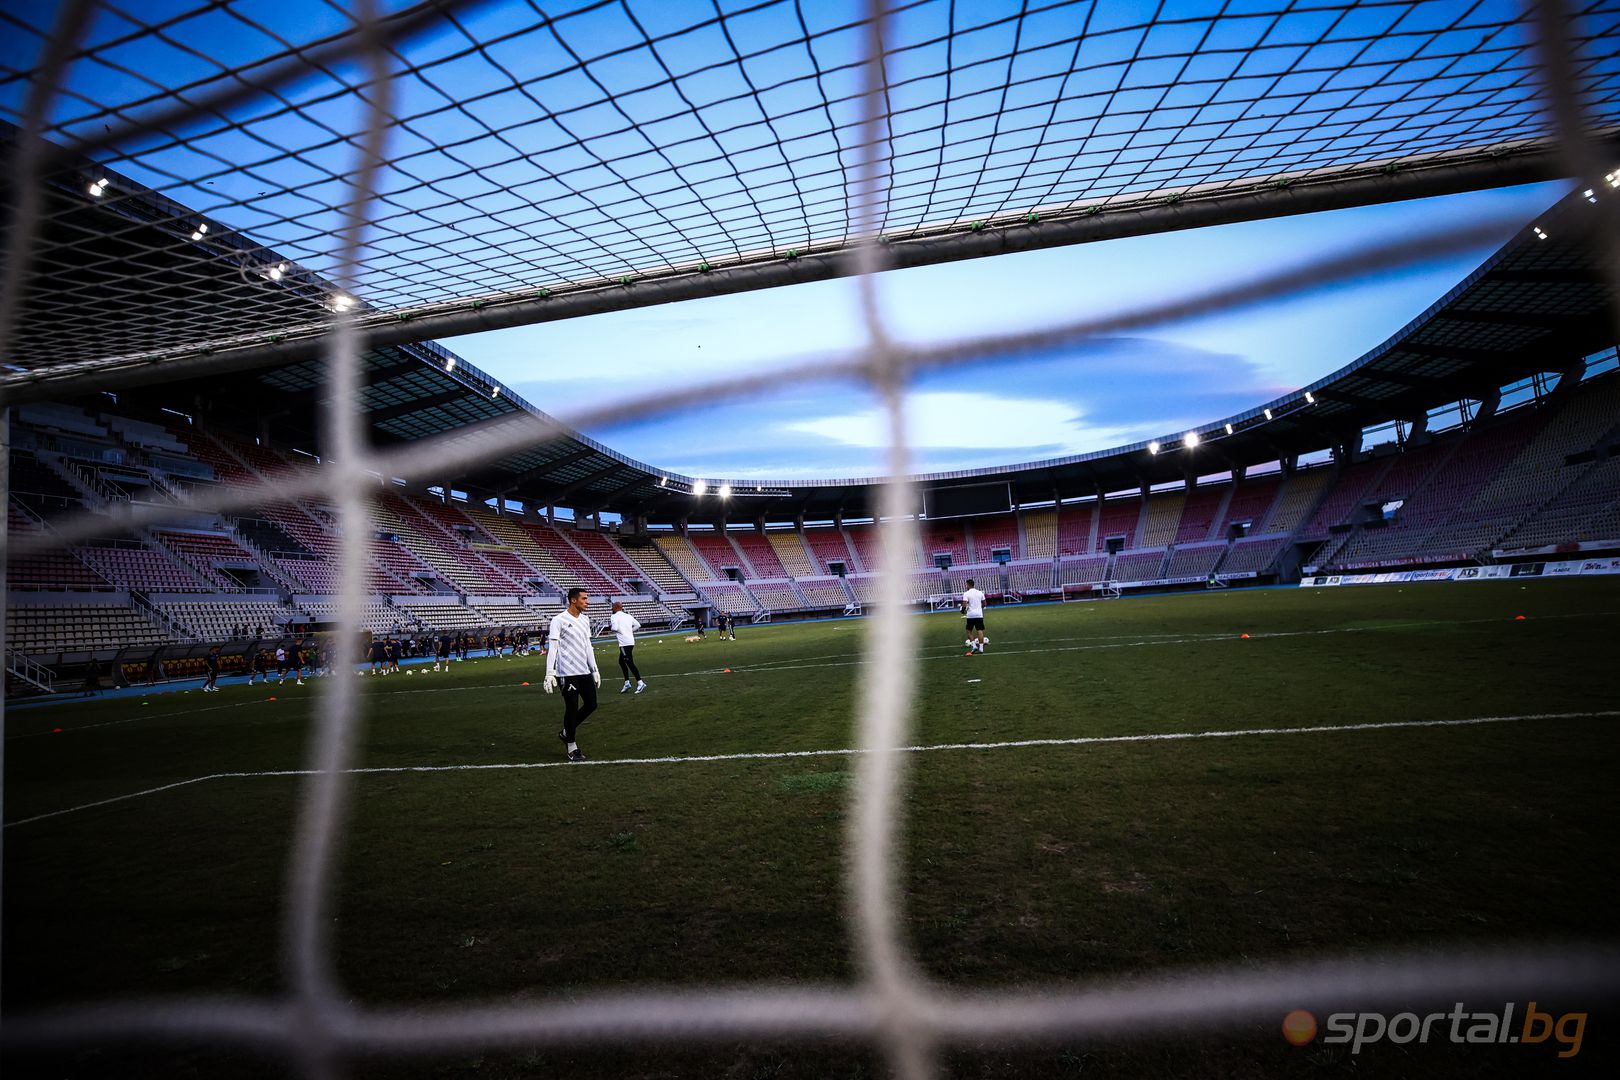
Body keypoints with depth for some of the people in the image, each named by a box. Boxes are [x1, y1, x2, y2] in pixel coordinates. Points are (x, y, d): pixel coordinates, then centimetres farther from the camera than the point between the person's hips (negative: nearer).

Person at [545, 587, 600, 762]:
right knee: (572, 709, -1)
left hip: (584, 671, 7)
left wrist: (595, 670, 17)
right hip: (567, 673, -7)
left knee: (591, 704, 9)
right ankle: (572, 748, 14)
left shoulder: (585, 620, 12)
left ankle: (566, 733, 29)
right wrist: (549, 674, -16)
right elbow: (553, 648, -12)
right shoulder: (559, 620, -10)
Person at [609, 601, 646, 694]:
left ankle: (640, 683, -13)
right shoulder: (628, 616, 15)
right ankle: (627, 683, 22)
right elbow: (638, 625, 11)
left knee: (630, 663, -8)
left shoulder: (614, 616, -6)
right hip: (630, 641, 8)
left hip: (624, 643, -8)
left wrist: (610, 625, 1)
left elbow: (615, 628, -20)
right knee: (621, 661, 21)